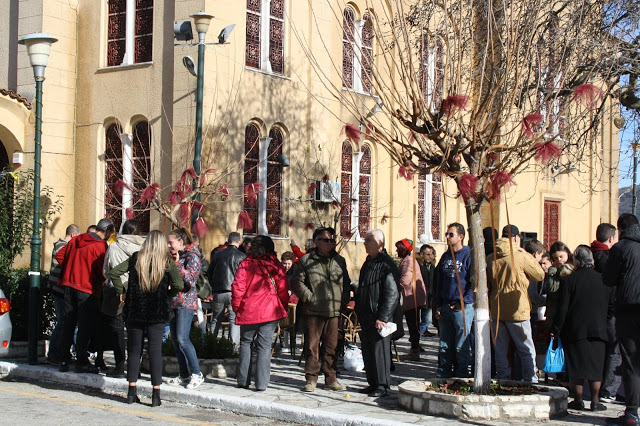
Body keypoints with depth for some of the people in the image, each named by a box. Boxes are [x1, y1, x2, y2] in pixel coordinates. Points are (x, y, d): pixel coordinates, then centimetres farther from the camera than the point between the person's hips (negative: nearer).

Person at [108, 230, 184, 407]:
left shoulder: (135, 258, 2)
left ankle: (132, 392, 11)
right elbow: (179, 285, -13)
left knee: (134, 351, 10)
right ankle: (156, 395, 1)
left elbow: (113, 273, -3)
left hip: (134, 312, 2)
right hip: (157, 313, -2)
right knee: (155, 352, 2)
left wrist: (121, 290, 6)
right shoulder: (166, 261, -4)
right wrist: (167, 295, 4)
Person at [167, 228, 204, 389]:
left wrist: (177, 264, -21)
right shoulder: (173, 256, 16)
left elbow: (191, 279, -18)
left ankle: (197, 373, -7)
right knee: (175, 339, 7)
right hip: (173, 302, 8)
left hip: (186, 302, -8)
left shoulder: (192, 256, -7)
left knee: (182, 338, -15)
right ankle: (184, 375, 14)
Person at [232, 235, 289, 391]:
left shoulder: (245, 264, -3)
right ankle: (261, 383, -1)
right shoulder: (276, 265, 0)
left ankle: (243, 380, 14)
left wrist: (236, 306, 6)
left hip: (248, 311, 0)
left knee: (245, 343, 14)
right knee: (264, 346, 2)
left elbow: (237, 287, -6)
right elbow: (283, 289, 2)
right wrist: (283, 308, 14)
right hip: (270, 311, 0)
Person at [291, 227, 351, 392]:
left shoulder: (339, 260, 14)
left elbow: (346, 283, 20)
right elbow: (297, 283, 0)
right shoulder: (306, 260, 2)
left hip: (334, 311, 3)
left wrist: (344, 302, 9)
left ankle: (331, 379, 15)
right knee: (312, 346, 0)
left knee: (331, 347, 7)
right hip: (313, 311, -3)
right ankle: (311, 379, 8)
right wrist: (309, 298, -9)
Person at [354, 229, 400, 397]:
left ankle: (382, 386, 2)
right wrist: (359, 313, 18)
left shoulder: (387, 264, -13)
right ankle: (373, 383, 20)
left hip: (379, 317, -9)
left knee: (379, 349, -5)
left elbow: (392, 294, -17)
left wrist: (382, 318, -20)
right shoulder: (368, 263, 16)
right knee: (367, 351, 12)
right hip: (366, 317, 9)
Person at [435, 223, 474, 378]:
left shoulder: (468, 255, -6)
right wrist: (438, 305, 11)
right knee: (445, 345, 11)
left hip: (462, 308, -6)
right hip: (445, 307, 7)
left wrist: (464, 302, -14)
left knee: (462, 346, -3)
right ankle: (443, 374, 19)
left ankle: (462, 376, 5)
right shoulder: (445, 256, 15)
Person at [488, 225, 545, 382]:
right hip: (517, 310, -5)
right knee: (526, 348, 4)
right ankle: (530, 380, 3)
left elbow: (486, 285, 12)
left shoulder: (490, 258, 4)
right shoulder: (522, 257, -12)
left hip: (496, 309, 5)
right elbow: (540, 275, 0)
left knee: (500, 348, 10)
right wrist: (535, 261, 15)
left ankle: (503, 379, 13)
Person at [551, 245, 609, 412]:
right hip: (598, 329, 3)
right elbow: (609, 306, 8)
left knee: (576, 365, 4)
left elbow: (562, 309, -10)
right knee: (596, 365, 7)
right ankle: (595, 401, 6)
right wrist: (604, 326, 19)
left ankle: (578, 400, 7)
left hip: (575, 329, -2)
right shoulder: (603, 279, 1)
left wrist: (555, 330, -2)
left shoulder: (569, 280, -9)